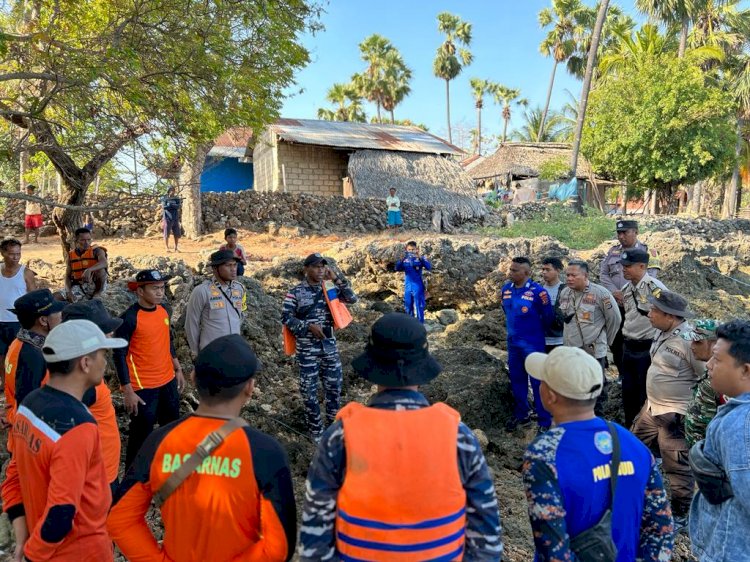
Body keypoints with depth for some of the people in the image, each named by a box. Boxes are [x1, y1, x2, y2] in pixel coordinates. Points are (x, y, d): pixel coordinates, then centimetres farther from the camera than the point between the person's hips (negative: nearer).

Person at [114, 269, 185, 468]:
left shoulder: (164, 310, 2)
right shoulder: (129, 318, -18)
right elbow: (119, 356, -15)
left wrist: (178, 369, 16)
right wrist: (128, 391, -16)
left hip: (168, 381, 7)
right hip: (143, 387, -7)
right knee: (141, 435, 4)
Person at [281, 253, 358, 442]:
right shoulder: (295, 292, -6)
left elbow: (352, 298, -1)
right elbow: (286, 318, -8)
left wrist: (336, 279, -9)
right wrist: (308, 326, -18)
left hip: (329, 346, 4)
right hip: (307, 348, -4)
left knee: (334, 386, 12)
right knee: (309, 389, 5)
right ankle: (316, 430, 21)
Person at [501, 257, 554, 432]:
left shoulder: (537, 291, -17)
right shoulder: (506, 289, 1)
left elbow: (548, 316, -9)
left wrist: (536, 331, -4)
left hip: (533, 343, -6)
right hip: (513, 342, 6)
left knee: (538, 382, 2)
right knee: (516, 379, 16)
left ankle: (544, 421, 14)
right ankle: (521, 415, 32)